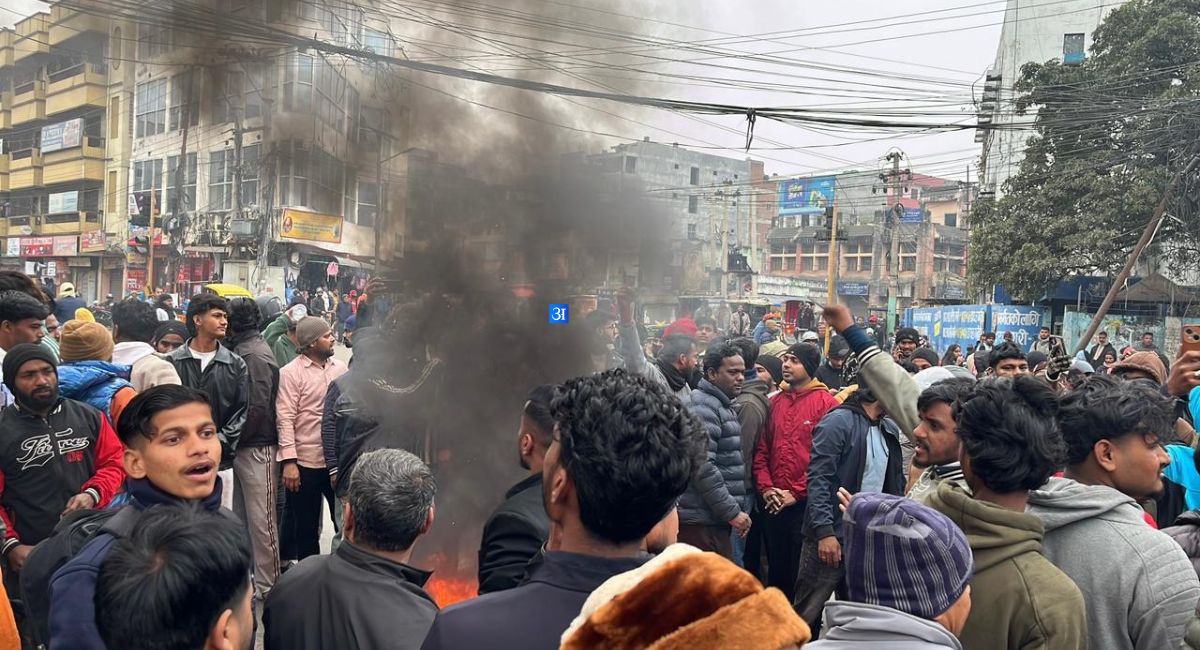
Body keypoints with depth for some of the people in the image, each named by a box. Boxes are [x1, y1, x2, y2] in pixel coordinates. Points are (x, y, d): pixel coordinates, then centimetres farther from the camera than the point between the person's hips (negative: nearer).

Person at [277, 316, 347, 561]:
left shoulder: (340, 367, 6)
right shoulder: (290, 373, -7)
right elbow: (285, 419, -11)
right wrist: (289, 462, -17)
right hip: (305, 463, -4)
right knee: (306, 529, 9)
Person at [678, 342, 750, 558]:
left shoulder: (724, 406, 20)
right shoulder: (702, 406, -13)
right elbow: (703, 467, -21)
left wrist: (740, 510, 20)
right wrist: (732, 512, -18)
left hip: (716, 520, 10)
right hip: (701, 522, -10)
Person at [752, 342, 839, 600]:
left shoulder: (826, 403, -7)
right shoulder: (775, 402, 10)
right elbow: (762, 450, 9)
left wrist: (797, 492, -13)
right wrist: (765, 488, -3)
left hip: (805, 502, -5)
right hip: (772, 504, 5)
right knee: (776, 569, 15)